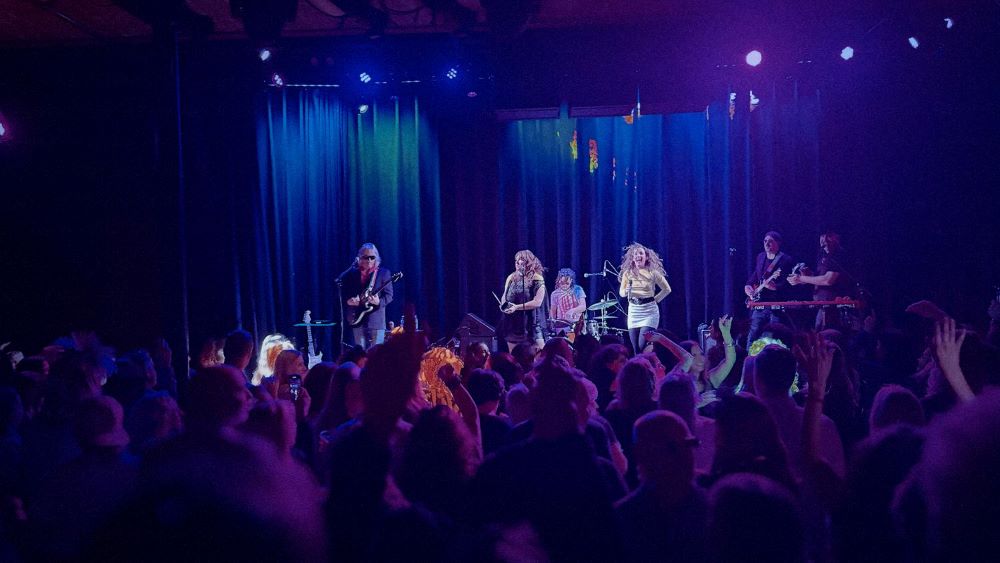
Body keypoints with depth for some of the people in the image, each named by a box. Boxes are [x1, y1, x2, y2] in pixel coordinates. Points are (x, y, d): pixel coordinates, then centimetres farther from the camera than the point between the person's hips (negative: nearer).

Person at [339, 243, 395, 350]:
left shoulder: (384, 273, 2)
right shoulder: (351, 273, 8)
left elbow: (389, 295, -1)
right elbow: (342, 293, 12)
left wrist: (379, 302, -19)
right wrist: (348, 300, -8)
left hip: (376, 320, -2)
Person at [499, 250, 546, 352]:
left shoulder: (537, 280, -7)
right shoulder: (511, 278, 11)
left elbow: (537, 302, -15)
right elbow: (504, 296, 21)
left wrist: (517, 307, -19)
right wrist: (503, 304, -2)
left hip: (530, 324, -6)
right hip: (513, 324, 6)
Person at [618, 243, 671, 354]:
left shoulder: (652, 272, -1)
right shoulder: (627, 273, 6)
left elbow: (667, 289, 8)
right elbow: (621, 292, 9)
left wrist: (656, 299, 0)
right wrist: (626, 292, -12)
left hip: (649, 310, -3)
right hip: (634, 310, 3)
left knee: (642, 346, -13)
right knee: (636, 348, 2)